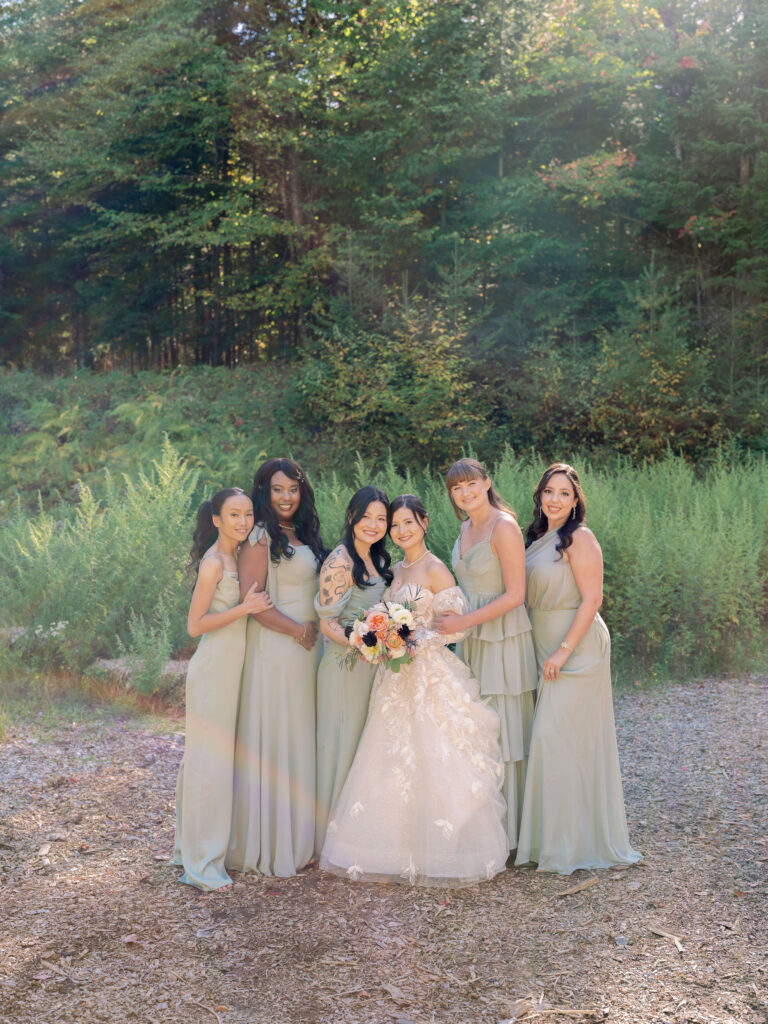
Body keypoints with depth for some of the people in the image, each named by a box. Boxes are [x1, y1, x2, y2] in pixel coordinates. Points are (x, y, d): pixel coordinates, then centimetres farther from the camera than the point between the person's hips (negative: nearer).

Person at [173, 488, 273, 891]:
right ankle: (202, 865, 5)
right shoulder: (213, 563, -16)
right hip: (213, 671, -9)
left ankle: (193, 847, 29)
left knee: (216, 759, 16)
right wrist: (245, 607, -20)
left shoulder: (237, 557, 10)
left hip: (230, 670, 9)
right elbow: (195, 625, -17)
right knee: (209, 761, -3)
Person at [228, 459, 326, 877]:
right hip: (275, 649, -8)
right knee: (273, 741, -2)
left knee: (301, 740, 12)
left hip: (308, 649, 8)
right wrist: (300, 631, -12)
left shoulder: (304, 535, 14)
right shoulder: (261, 537, -11)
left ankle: (299, 839, 22)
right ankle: (270, 846, 8)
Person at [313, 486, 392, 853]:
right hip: (345, 665, -9)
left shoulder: (377, 559, 11)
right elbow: (327, 624, -17)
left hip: (372, 665, 9)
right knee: (342, 746, 0)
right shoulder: (340, 561, -15)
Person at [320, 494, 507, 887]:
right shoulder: (397, 570, 13)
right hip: (397, 676, 7)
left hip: (431, 674, -7)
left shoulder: (436, 570, -8)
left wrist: (416, 639, -20)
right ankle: (400, 851, 18)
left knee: (431, 761, -3)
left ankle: (439, 855, 8)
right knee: (393, 763, 8)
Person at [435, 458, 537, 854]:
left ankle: (506, 833, 10)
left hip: (503, 639, -8)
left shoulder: (504, 527, -13)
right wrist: (454, 619, 10)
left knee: (502, 731, -1)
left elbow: (515, 595, -16)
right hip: (471, 641, 8)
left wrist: (463, 622, -18)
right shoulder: (466, 528, 12)